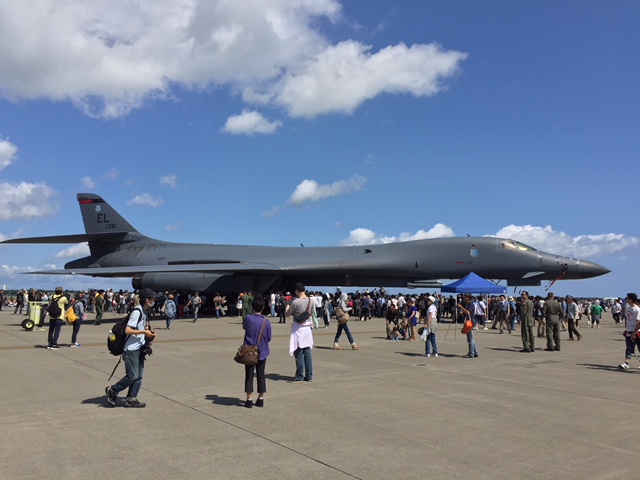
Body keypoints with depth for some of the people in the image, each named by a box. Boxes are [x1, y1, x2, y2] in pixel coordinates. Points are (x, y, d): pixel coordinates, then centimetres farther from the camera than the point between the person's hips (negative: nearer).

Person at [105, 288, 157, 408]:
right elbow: (127, 330, -23)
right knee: (132, 376, -4)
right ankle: (112, 391, 15)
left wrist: (149, 332, 5)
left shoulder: (144, 312, 12)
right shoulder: (137, 312, -18)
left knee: (139, 376, 8)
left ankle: (131, 399, 15)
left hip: (140, 348, 9)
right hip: (132, 349, -9)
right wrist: (144, 332, -17)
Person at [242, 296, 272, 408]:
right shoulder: (266, 322, -10)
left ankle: (249, 399, 6)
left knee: (249, 375, 6)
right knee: (261, 375, 11)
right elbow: (269, 338, -1)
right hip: (262, 352, 1)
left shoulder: (248, 318, -11)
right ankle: (261, 399, 16)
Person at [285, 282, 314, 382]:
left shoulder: (295, 302, -17)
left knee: (299, 353, 0)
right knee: (307, 353, 10)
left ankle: (299, 377, 5)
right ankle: (309, 376, 15)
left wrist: (288, 305, 13)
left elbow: (287, 314, -6)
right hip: (307, 328, 6)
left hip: (298, 329, -6)